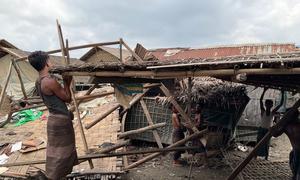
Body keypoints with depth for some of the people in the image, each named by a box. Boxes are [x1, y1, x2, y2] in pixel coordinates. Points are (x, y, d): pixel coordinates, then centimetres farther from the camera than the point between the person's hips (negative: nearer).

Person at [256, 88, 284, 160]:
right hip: (261, 130, -2)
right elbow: (260, 100, -22)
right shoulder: (263, 111, -12)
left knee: (267, 144, 5)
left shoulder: (273, 112, -4)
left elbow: (281, 104, -5)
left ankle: (266, 157, 13)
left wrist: (282, 94, -11)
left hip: (268, 131, 2)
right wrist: (264, 91, -28)